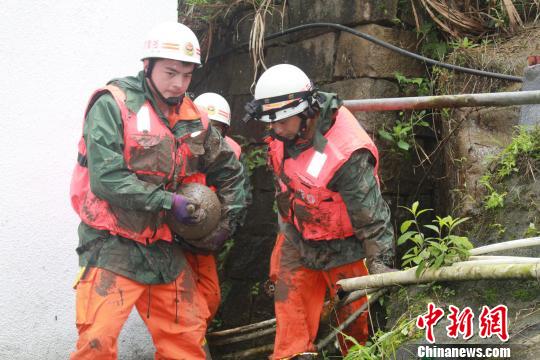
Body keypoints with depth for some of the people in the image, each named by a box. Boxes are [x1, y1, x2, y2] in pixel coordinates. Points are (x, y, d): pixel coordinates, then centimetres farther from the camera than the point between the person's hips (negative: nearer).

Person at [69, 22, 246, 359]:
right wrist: (169, 202, -17)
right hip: (113, 247, -6)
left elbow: (230, 171, 20)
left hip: (165, 249, 6)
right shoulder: (113, 105, -11)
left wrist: (225, 225, 14)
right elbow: (106, 178, -20)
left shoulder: (191, 118, 6)